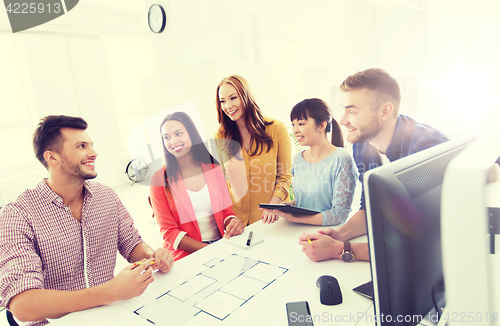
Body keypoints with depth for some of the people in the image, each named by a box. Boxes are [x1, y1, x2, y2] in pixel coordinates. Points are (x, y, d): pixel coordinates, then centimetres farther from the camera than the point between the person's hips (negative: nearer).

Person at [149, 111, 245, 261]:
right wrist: (208, 250, -18)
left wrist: (233, 222, -13)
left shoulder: (214, 169, 9)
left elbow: (227, 212, 12)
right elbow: (169, 232, -5)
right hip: (185, 256, -4)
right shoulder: (160, 179, -2)